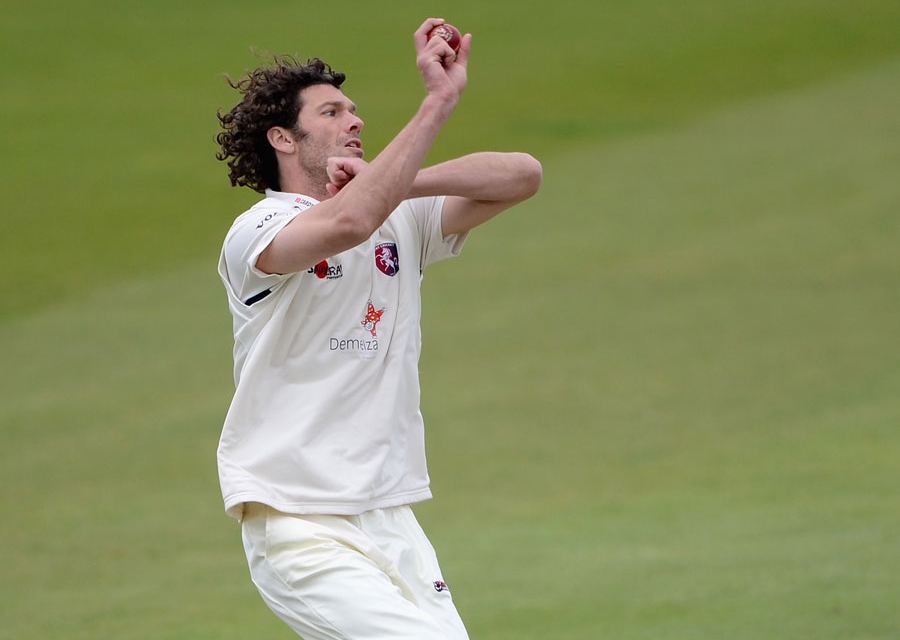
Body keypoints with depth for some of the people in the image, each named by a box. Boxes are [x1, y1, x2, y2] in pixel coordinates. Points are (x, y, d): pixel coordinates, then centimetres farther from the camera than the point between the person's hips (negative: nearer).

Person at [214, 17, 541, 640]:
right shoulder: (256, 232, -7)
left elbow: (521, 175, 3)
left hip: (393, 522, 7)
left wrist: (397, 183, -10)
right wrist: (438, 101, -28)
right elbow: (347, 223, -29)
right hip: (302, 534, -7)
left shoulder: (400, 220, 13)